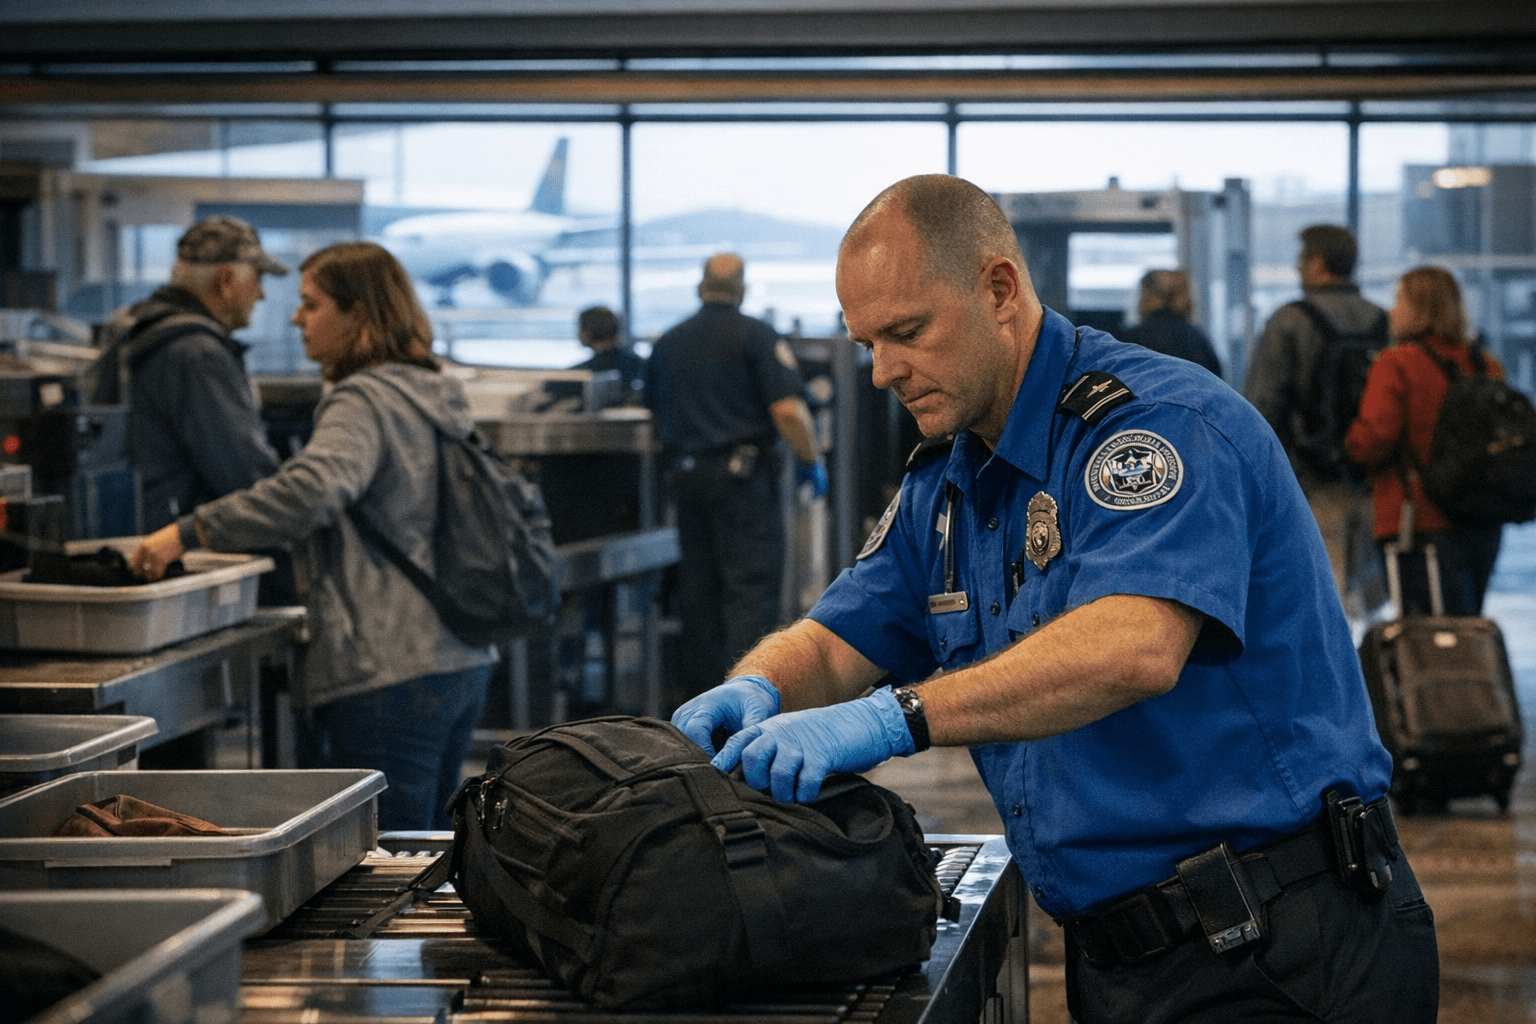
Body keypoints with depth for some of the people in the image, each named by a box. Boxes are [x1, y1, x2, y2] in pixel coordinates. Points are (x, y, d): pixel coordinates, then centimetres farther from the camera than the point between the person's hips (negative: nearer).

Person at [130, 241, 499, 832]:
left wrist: (189, 532, -26)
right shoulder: (433, 396, 17)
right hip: (465, 665, 10)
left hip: (389, 676, -10)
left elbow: (311, 490, -29)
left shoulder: (365, 401, -12)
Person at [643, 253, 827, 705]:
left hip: (686, 476, 5)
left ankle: (700, 689, 16)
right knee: (751, 586, -5)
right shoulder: (758, 337, -7)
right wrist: (812, 461, -4)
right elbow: (788, 410, -15)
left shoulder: (668, 343, 10)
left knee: (697, 585, 12)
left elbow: (656, 411, 20)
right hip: (743, 474, -5)